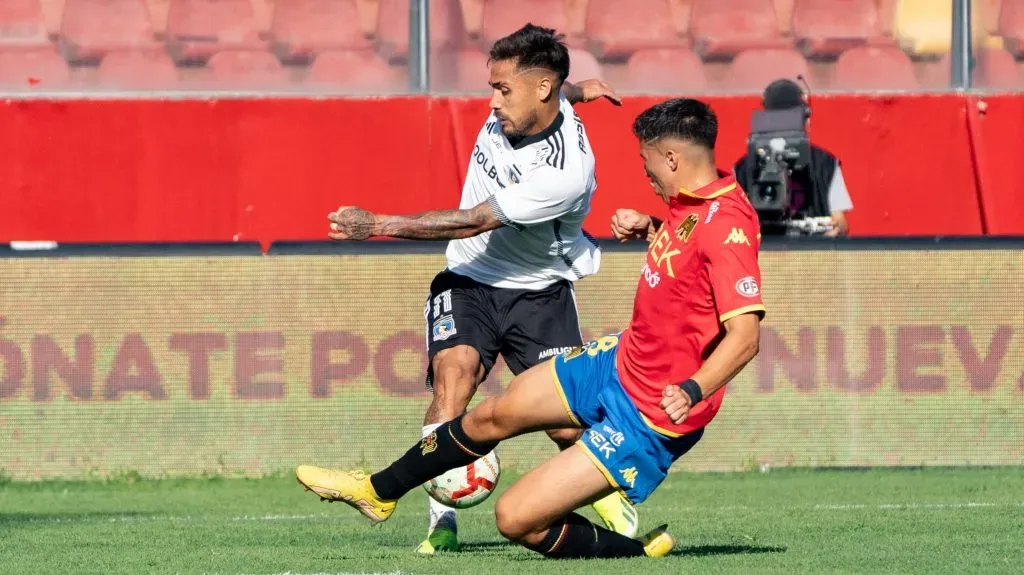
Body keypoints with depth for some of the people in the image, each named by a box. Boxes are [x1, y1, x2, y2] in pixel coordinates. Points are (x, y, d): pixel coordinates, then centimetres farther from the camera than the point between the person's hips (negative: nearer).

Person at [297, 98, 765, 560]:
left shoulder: (726, 223, -27)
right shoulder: (689, 201, 1)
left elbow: (745, 334, -33)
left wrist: (692, 391, -46)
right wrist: (650, 231, 6)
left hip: (651, 417, -10)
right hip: (621, 360, 10)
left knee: (516, 517, -12)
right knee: (493, 416, 23)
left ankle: (640, 551, 9)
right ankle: (379, 491, 46)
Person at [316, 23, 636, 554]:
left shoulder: (567, 169, -30)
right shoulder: (517, 104, -11)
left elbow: (472, 223, -31)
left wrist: (379, 225, -32)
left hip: (539, 290, -4)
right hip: (468, 280, 4)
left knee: (567, 425, -8)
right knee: (454, 371, -23)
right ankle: (441, 522, -24)